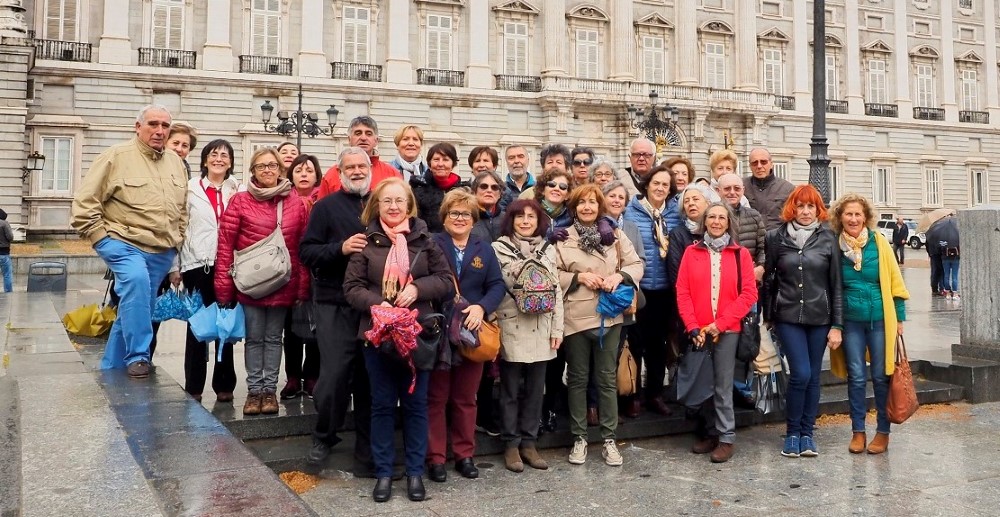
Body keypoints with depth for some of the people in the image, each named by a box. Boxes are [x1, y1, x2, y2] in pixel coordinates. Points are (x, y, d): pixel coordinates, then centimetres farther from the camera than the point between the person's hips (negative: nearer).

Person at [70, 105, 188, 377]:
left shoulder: (176, 162, 12)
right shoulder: (117, 156, -5)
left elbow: (182, 212, 20)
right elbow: (85, 203, -6)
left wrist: (178, 246, 16)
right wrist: (103, 238, -10)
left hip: (162, 252, 6)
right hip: (124, 243, -5)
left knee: (133, 310, 10)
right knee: (136, 279, -34)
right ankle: (138, 357, -24)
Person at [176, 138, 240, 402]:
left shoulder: (238, 191, 8)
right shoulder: (191, 189, 5)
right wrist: (178, 266, -1)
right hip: (198, 264, -1)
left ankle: (224, 384, 15)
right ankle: (193, 386, 13)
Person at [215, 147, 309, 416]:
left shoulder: (295, 202, 3)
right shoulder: (240, 201, -3)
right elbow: (226, 245, -4)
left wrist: (302, 288, 1)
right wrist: (224, 288, -8)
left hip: (283, 285, 2)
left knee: (274, 338, 11)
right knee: (254, 338, 8)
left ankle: (270, 389, 20)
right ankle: (254, 390, 18)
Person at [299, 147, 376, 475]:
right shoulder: (326, 207, 5)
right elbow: (306, 252, -2)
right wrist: (340, 249, -16)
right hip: (336, 306, -2)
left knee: (370, 380, 5)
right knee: (333, 376, -5)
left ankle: (367, 454, 16)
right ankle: (324, 437, 21)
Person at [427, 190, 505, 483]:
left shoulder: (484, 249, 11)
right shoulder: (432, 245, 0)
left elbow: (497, 285, 3)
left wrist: (481, 307, -15)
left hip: (472, 333, 3)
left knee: (466, 398, 11)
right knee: (436, 398, 5)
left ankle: (465, 455, 22)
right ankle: (435, 457, 14)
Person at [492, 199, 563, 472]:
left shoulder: (548, 250, 10)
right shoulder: (499, 248, -2)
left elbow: (556, 291, 10)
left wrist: (557, 328, 4)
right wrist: (494, 326, -14)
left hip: (541, 329, 4)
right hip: (512, 328, -4)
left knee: (535, 388, 9)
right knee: (511, 389, 5)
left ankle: (529, 442, 20)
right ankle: (511, 444, 16)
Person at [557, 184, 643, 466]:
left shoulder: (615, 235, 6)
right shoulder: (563, 238, -3)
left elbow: (636, 264, 8)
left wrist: (619, 276, -11)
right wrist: (579, 277, -13)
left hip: (609, 316, 2)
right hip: (576, 317, -2)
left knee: (607, 378, 8)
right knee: (578, 378, 9)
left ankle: (609, 439, 18)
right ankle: (579, 438, 20)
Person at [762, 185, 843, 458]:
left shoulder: (828, 239, 2)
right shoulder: (776, 237, 1)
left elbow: (836, 284, 2)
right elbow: (768, 280, 7)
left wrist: (837, 325, -2)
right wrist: (767, 318, 8)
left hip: (819, 317, 2)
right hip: (788, 317, -1)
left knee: (813, 377, 7)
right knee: (801, 374, -10)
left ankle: (806, 433, 20)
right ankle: (792, 433, 8)